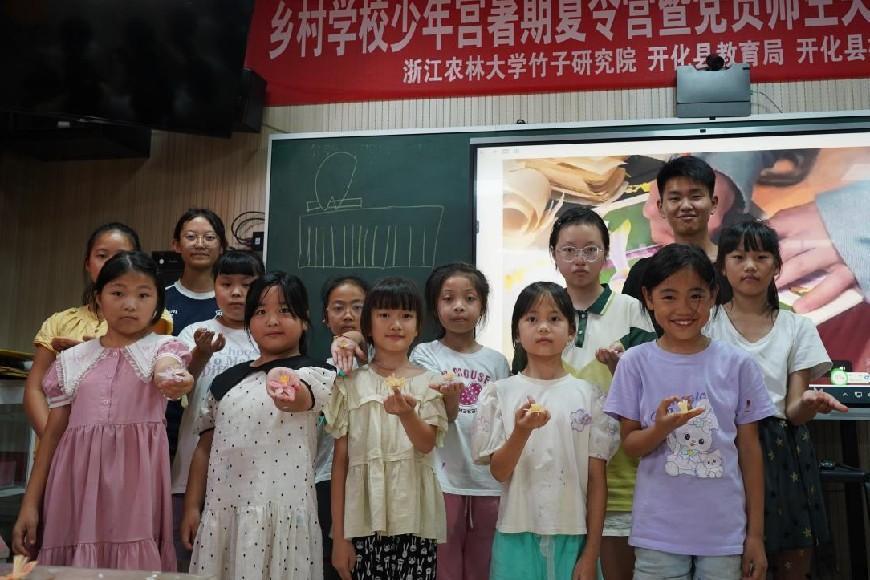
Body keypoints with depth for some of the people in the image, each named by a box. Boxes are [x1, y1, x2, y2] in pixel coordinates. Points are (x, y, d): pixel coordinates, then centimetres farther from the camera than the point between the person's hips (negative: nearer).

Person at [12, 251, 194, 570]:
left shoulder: (162, 347, 1)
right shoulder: (72, 360, 8)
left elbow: (166, 369, -23)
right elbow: (53, 433, 10)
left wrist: (170, 378, -48)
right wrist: (30, 504, 8)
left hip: (135, 485, -2)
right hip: (78, 485, 3)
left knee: (135, 562, -1)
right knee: (77, 565, 7)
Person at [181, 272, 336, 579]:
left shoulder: (316, 373, -4)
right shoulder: (227, 380, 10)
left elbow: (301, 398, -28)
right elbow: (206, 446, 13)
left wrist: (288, 390, -50)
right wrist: (192, 507, 7)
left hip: (283, 513, -4)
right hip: (222, 511, 4)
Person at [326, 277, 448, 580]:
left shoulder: (428, 382, 3)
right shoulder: (351, 383, 2)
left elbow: (427, 444, -10)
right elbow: (340, 460, 3)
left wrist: (406, 413, -30)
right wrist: (339, 534, 1)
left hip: (413, 519, 0)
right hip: (363, 518, 0)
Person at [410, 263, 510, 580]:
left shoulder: (496, 361, 7)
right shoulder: (425, 355, -2)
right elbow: (440, 420, -15)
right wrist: (449, 399, -37)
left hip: (490, 480, 3)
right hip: (444, 480, -3)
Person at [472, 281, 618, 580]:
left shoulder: (587, 394, -1)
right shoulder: (501, 393, -2)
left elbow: (597, 478, 0)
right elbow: (498, 472, -4)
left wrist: (591, 551, -3)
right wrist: (522, 431, -21)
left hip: (573, 536, 0)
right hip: (518, 535, 0)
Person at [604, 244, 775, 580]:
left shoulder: (737, 364, -2)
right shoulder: (636, 362, -4)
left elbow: (749, 449, 3)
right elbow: (629, 445, 1)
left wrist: (756, 533, 5)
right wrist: (661, 428, -21)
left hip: (724, 531, 1)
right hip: (658, 531, -1)